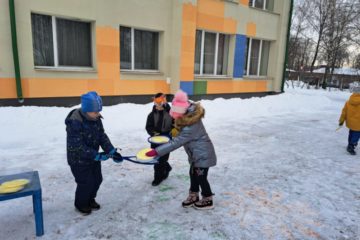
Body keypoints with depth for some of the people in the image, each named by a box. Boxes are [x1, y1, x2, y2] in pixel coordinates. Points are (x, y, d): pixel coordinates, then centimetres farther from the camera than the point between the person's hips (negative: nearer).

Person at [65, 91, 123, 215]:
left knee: (97, 180, 17)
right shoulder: (74, 122, -30)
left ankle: (90, 199, 43)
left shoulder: (96, 118, -7)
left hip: (93, 157, 7)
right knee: (86, 183, 5)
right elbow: (77, 146, -29)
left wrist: (112, 151, -14)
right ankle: (80, 204, 35)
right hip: (79, 160, -7)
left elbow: (103, 136, -2)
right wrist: (97, 155, -28)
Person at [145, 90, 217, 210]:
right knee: (193, 174, 19)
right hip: (198, 154, 9)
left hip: (203, 155, -9)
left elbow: (175, 143, -35)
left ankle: (208, 200, 28)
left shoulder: (190, 128, -34)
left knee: (201, 177, 6)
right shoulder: (191, 117, -5)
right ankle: (193, 196, 37)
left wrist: (156, 151, -35)